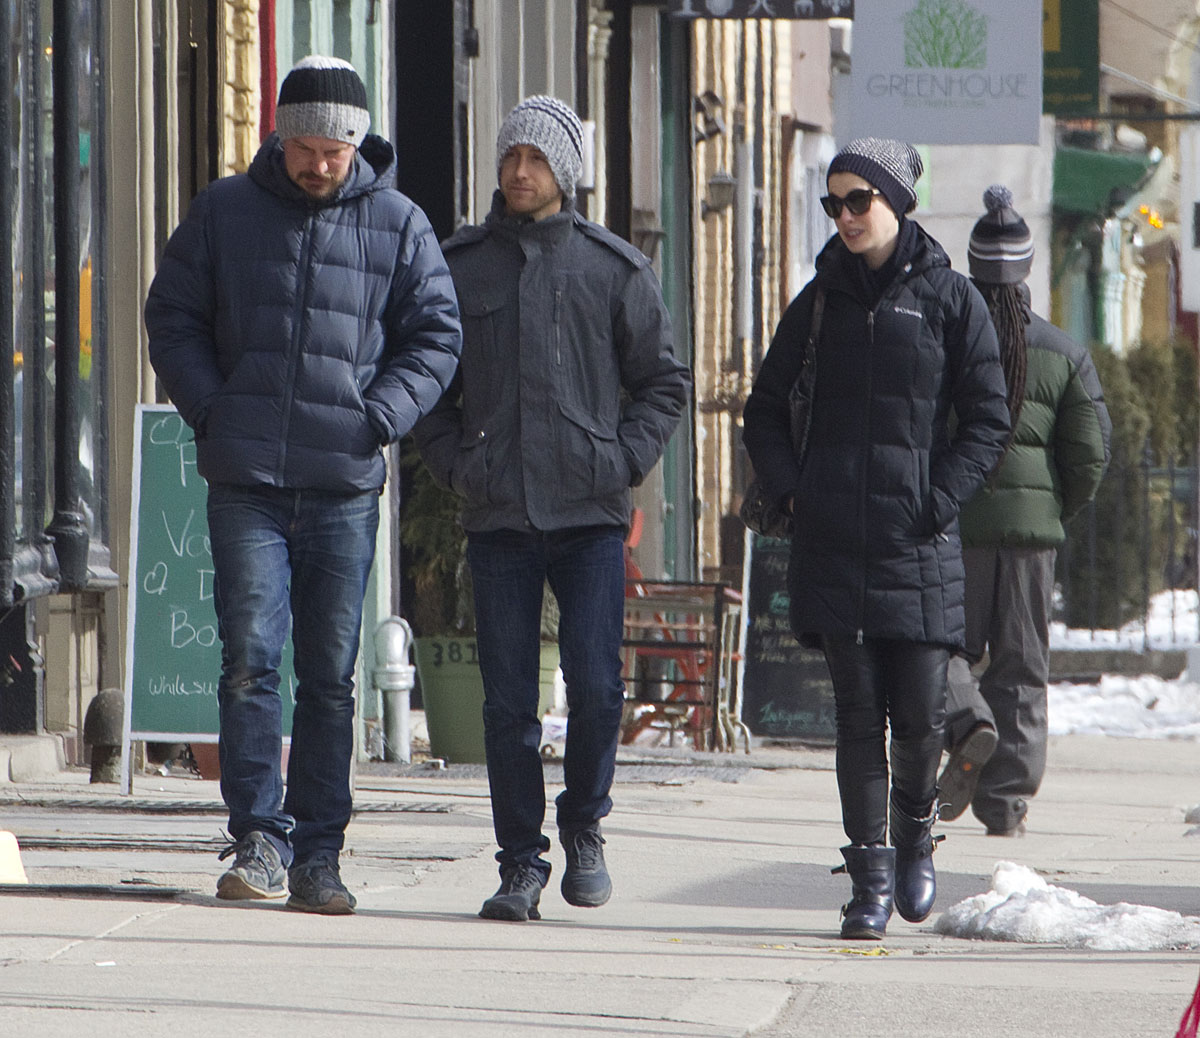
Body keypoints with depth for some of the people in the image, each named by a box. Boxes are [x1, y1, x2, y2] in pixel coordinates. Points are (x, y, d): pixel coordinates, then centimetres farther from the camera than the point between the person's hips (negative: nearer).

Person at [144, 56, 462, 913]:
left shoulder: (398, 225, 6)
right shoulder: (224, 212, 7)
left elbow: (436, 335, 8)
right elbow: (173, 318, 11)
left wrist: (379, 418, -6)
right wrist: (211, 411, -2)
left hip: (346, 487, 0)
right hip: (246, 483, 0)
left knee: (331, 675, 4)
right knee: (251, 658, -10)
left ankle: (317, 855, 8)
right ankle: (259, 837, -7)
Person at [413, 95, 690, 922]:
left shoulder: (615, 268, 5)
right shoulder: (458, 266, 9)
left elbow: (664, 382, 10)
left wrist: (623, 461, -3)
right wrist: (454, 464, 2)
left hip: (591, 513, -1)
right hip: (498, 515, 1)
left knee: (596, 686, -8)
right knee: (508, 703, 0)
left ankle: (585, 823, 16)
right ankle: (521, 864, 6)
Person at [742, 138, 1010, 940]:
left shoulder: (949, 299, 2)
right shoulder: (822, 301, 11)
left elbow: (989, 421, 3)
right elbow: (766, 409, 18)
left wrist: (939, 501, -7)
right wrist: (789, 490, 3)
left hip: (918, 544, -2)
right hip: (834, 543, 2)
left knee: (920, 714, -4)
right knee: (858, 714, 0)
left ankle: (916, 826, 25)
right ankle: (871, 878, 4)